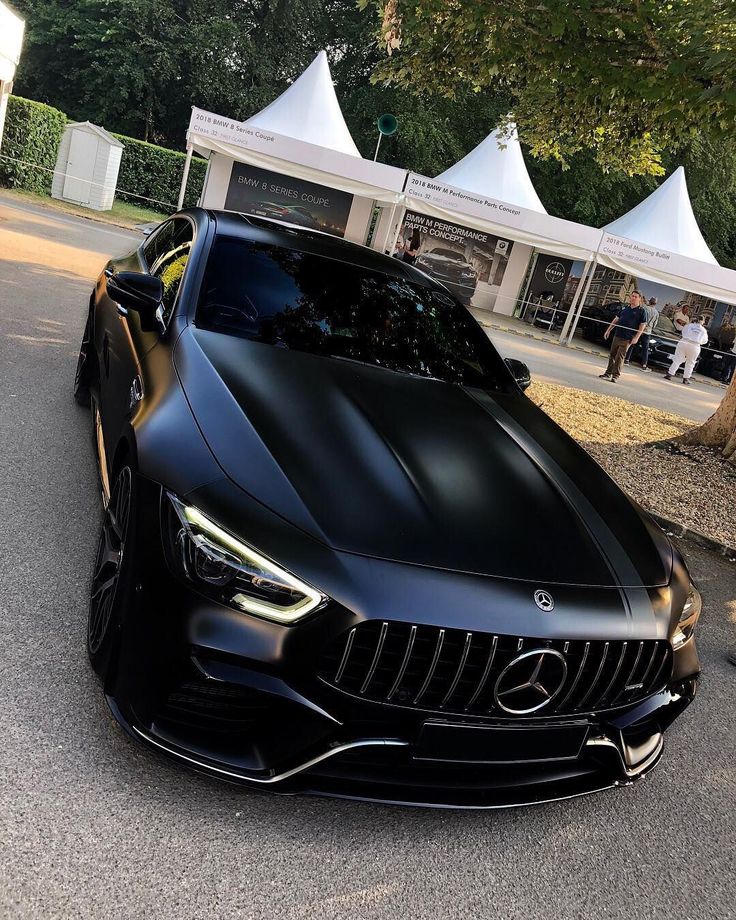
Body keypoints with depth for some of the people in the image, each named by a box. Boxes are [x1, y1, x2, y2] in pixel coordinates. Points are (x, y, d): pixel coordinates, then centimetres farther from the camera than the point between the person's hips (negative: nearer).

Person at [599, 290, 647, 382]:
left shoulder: (641, 312, -2)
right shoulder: (625, 309, 13)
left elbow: (642, 326, -5)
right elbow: (616, 320, 18)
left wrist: (636, 337, -14)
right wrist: (608, 330, 14)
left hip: (627, 339, -5)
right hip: (617, 336, 5)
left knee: (619, 357, -6)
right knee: (612, 355, 9)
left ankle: (615, 376, -2)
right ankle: (608, 373, 17)